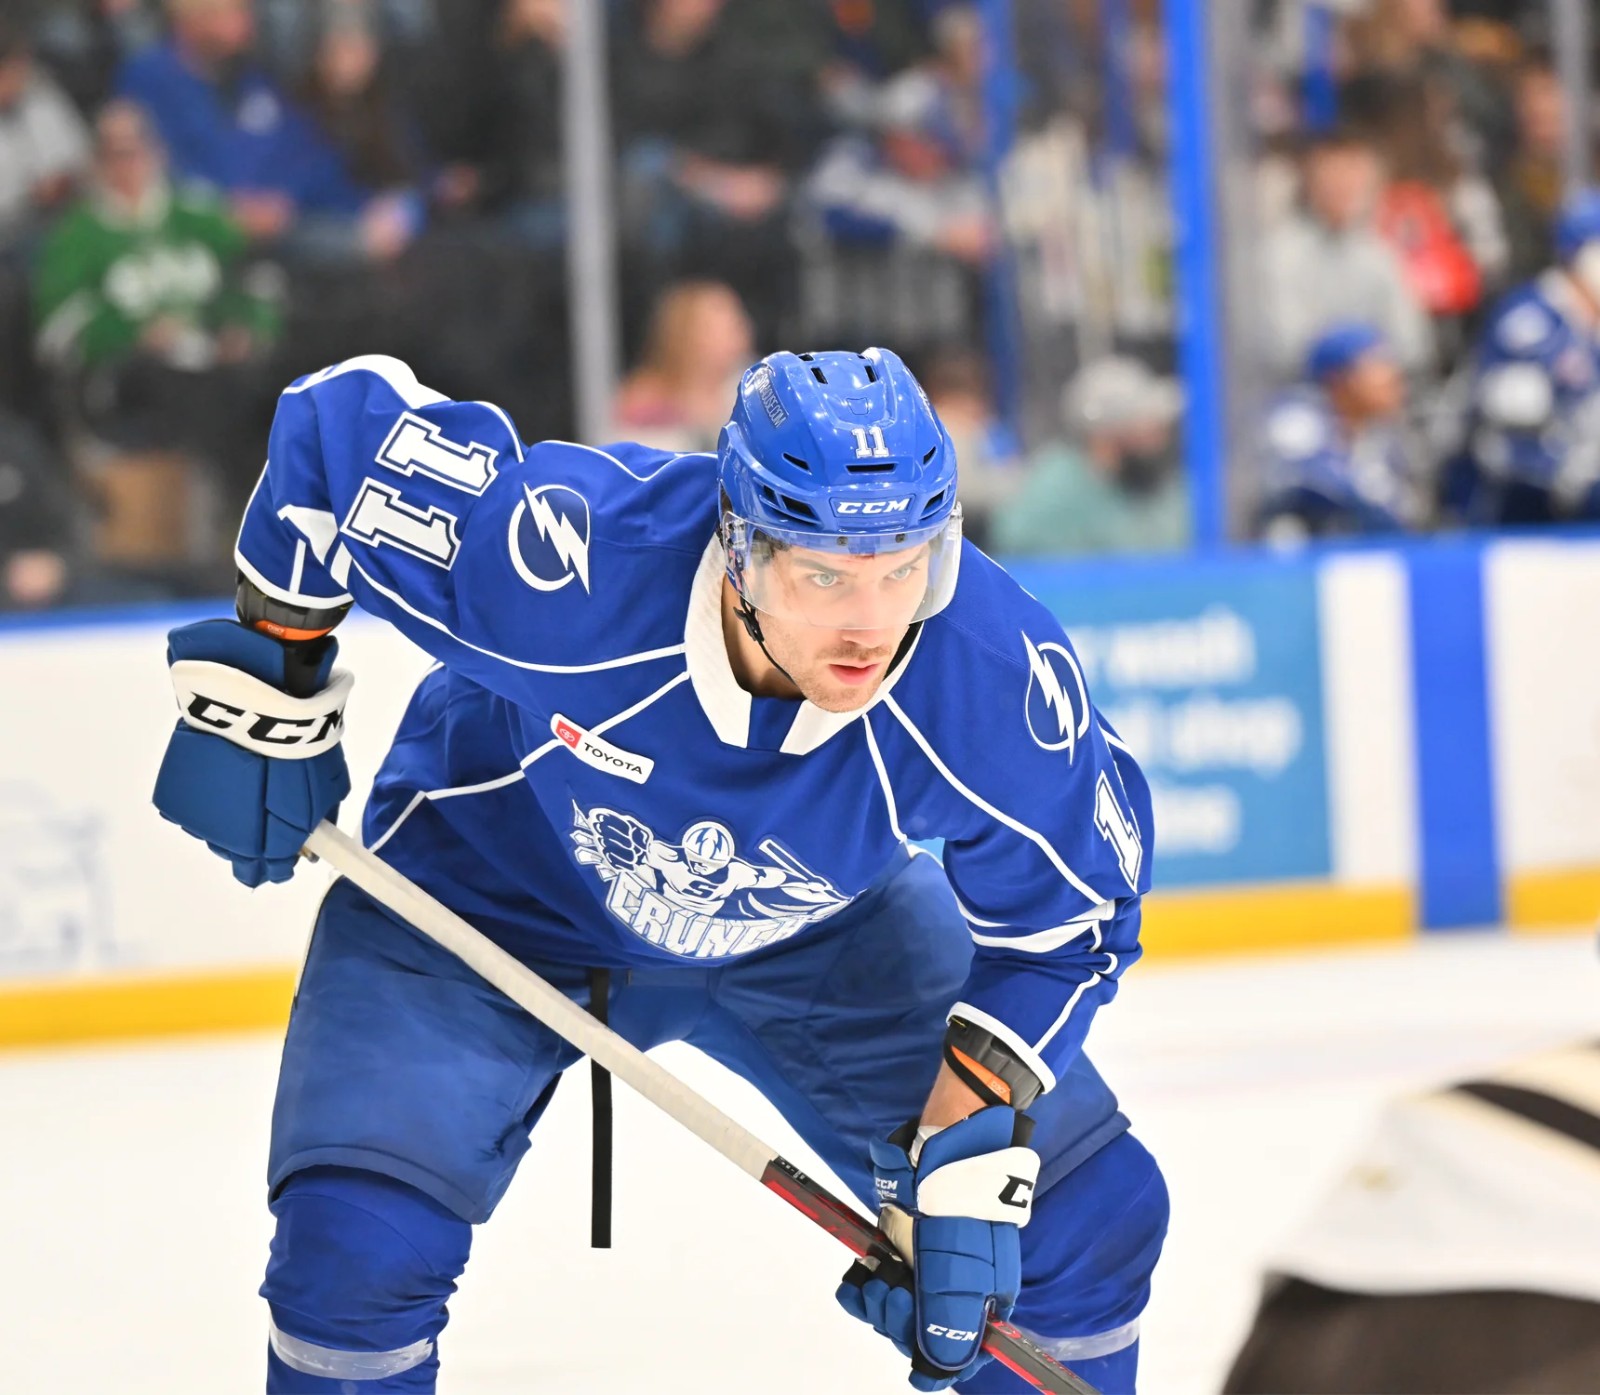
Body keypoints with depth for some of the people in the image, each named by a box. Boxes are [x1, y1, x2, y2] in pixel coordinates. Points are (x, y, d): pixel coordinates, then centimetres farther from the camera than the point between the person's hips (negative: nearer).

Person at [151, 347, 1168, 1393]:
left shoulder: (1001, 677, -33)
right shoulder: (566, 563, -40)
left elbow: (1065, 919, -15)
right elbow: (346, 418, -23)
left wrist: (975, 1146, -25)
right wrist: (266, 682, -11)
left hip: (815, 934, 2)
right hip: (490, 901, -2)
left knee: (1086, 1211, -5)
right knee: (356, 1242, -20)